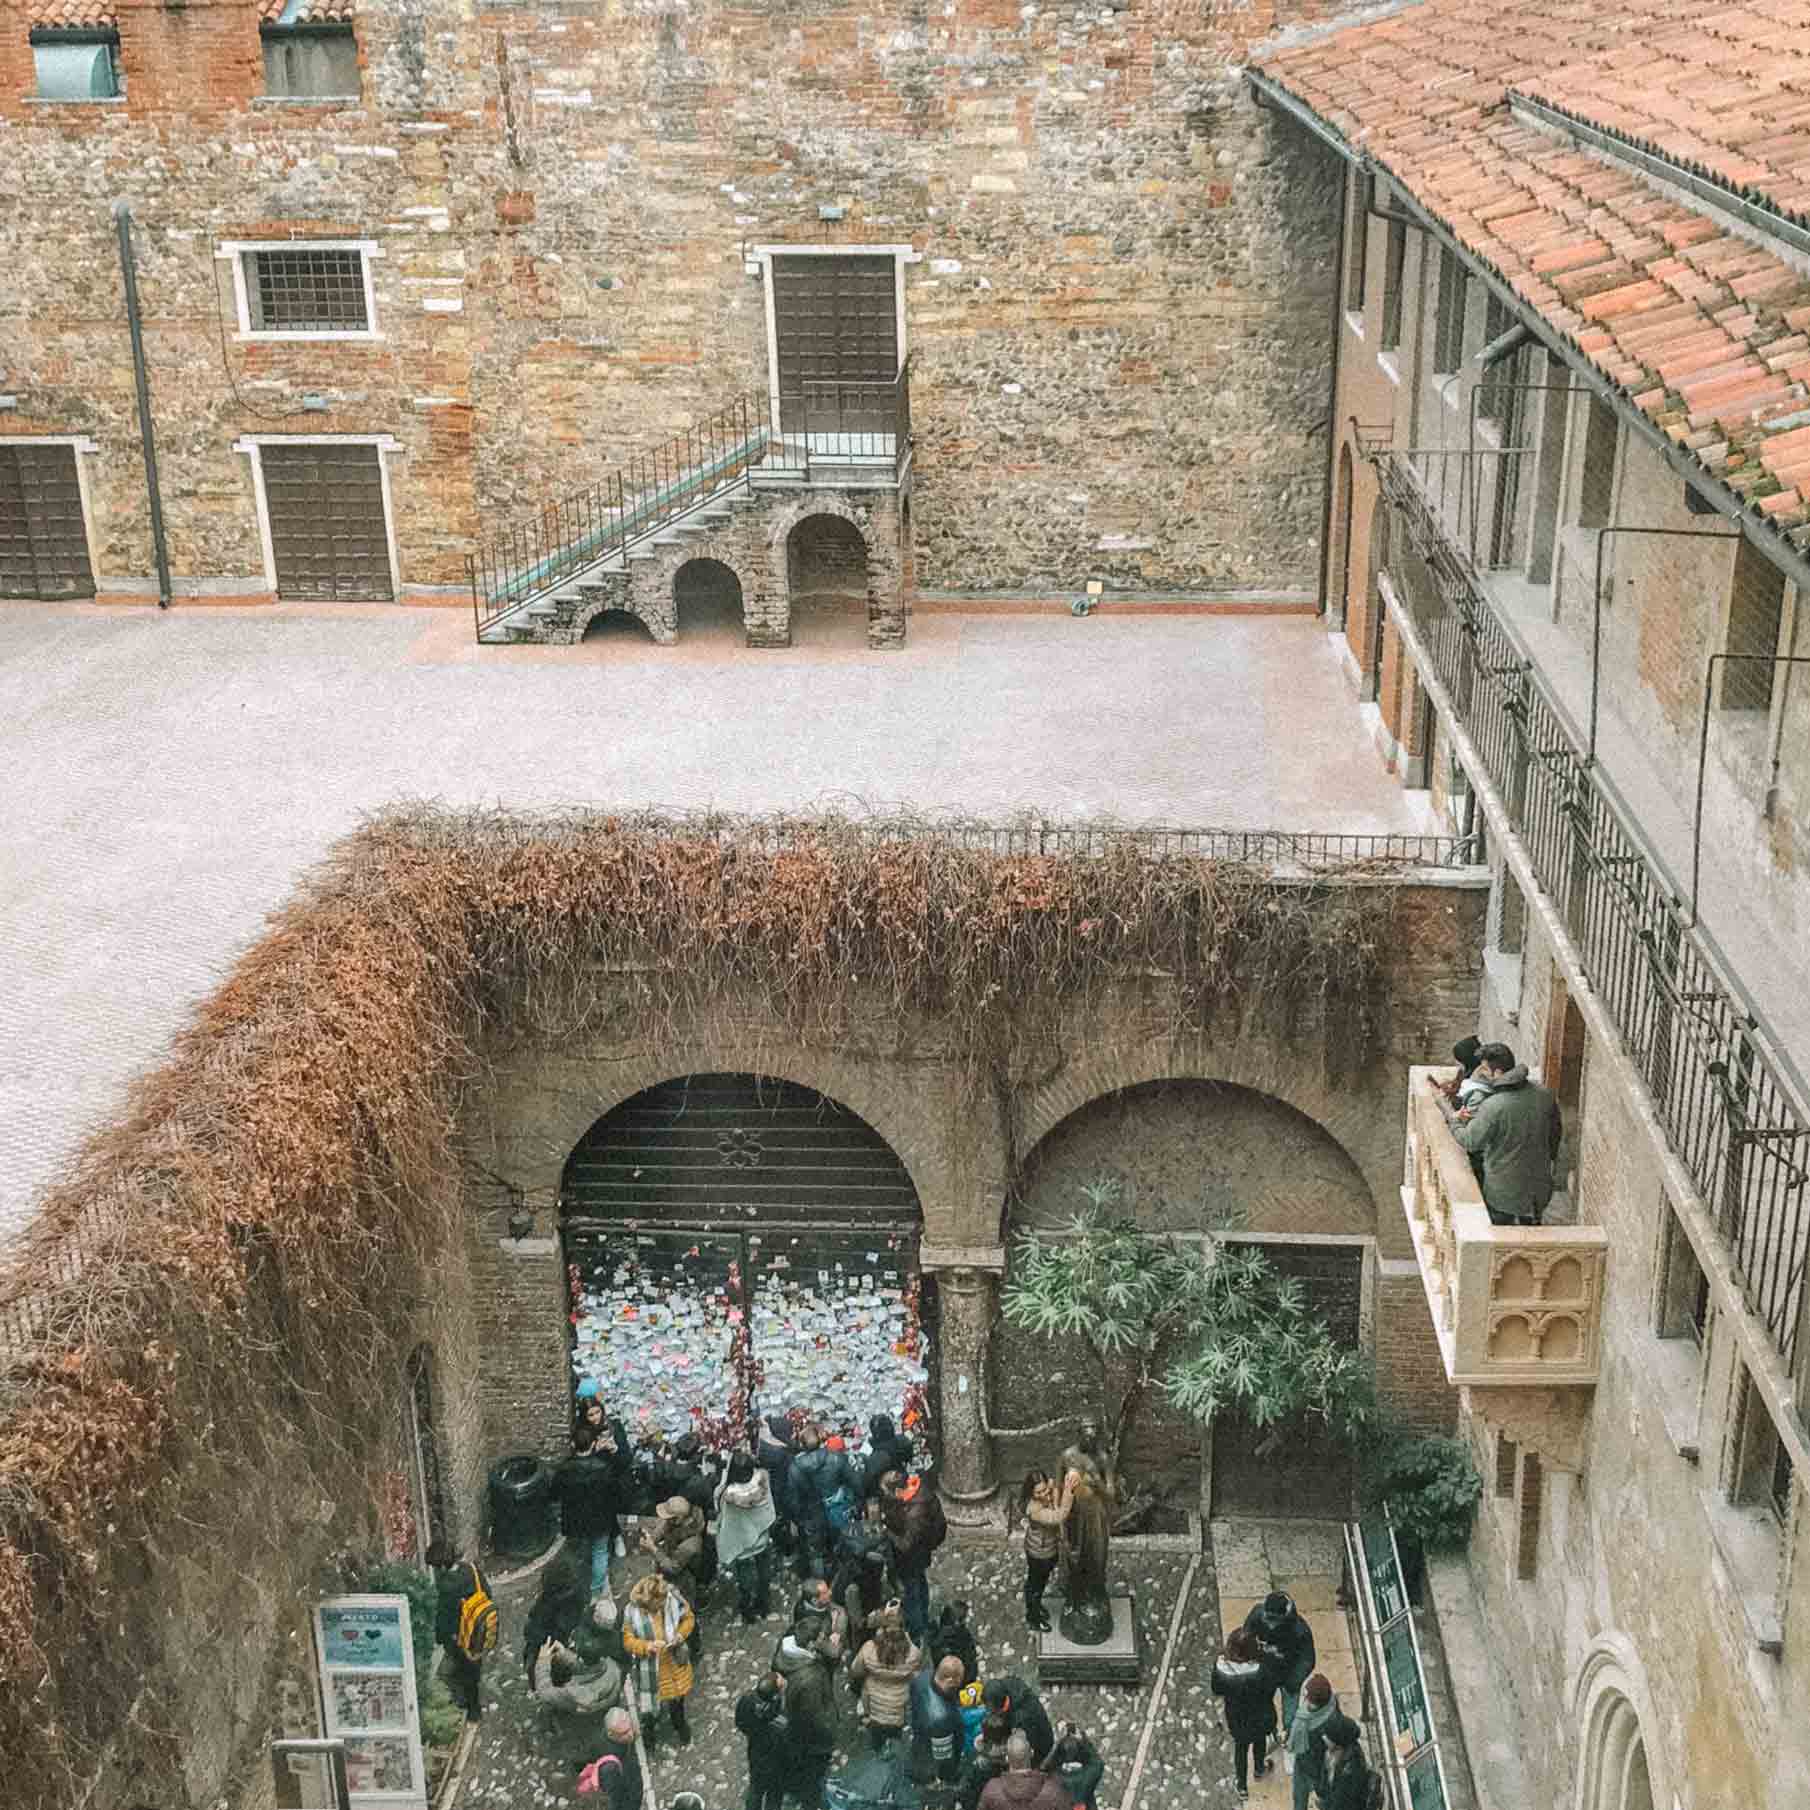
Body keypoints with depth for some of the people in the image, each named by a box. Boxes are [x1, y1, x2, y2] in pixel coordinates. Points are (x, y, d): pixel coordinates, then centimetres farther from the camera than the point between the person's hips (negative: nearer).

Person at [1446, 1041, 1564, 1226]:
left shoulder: (1493, 1107, -28)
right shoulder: (1542, 1093, -9)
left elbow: (1470, 1142, -16)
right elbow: (1556, 1130, 6)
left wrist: (1456, 1122, 4)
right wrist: (1548, 1157, 23)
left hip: (1503, 1191, -5)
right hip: (1538, 1185, 5)